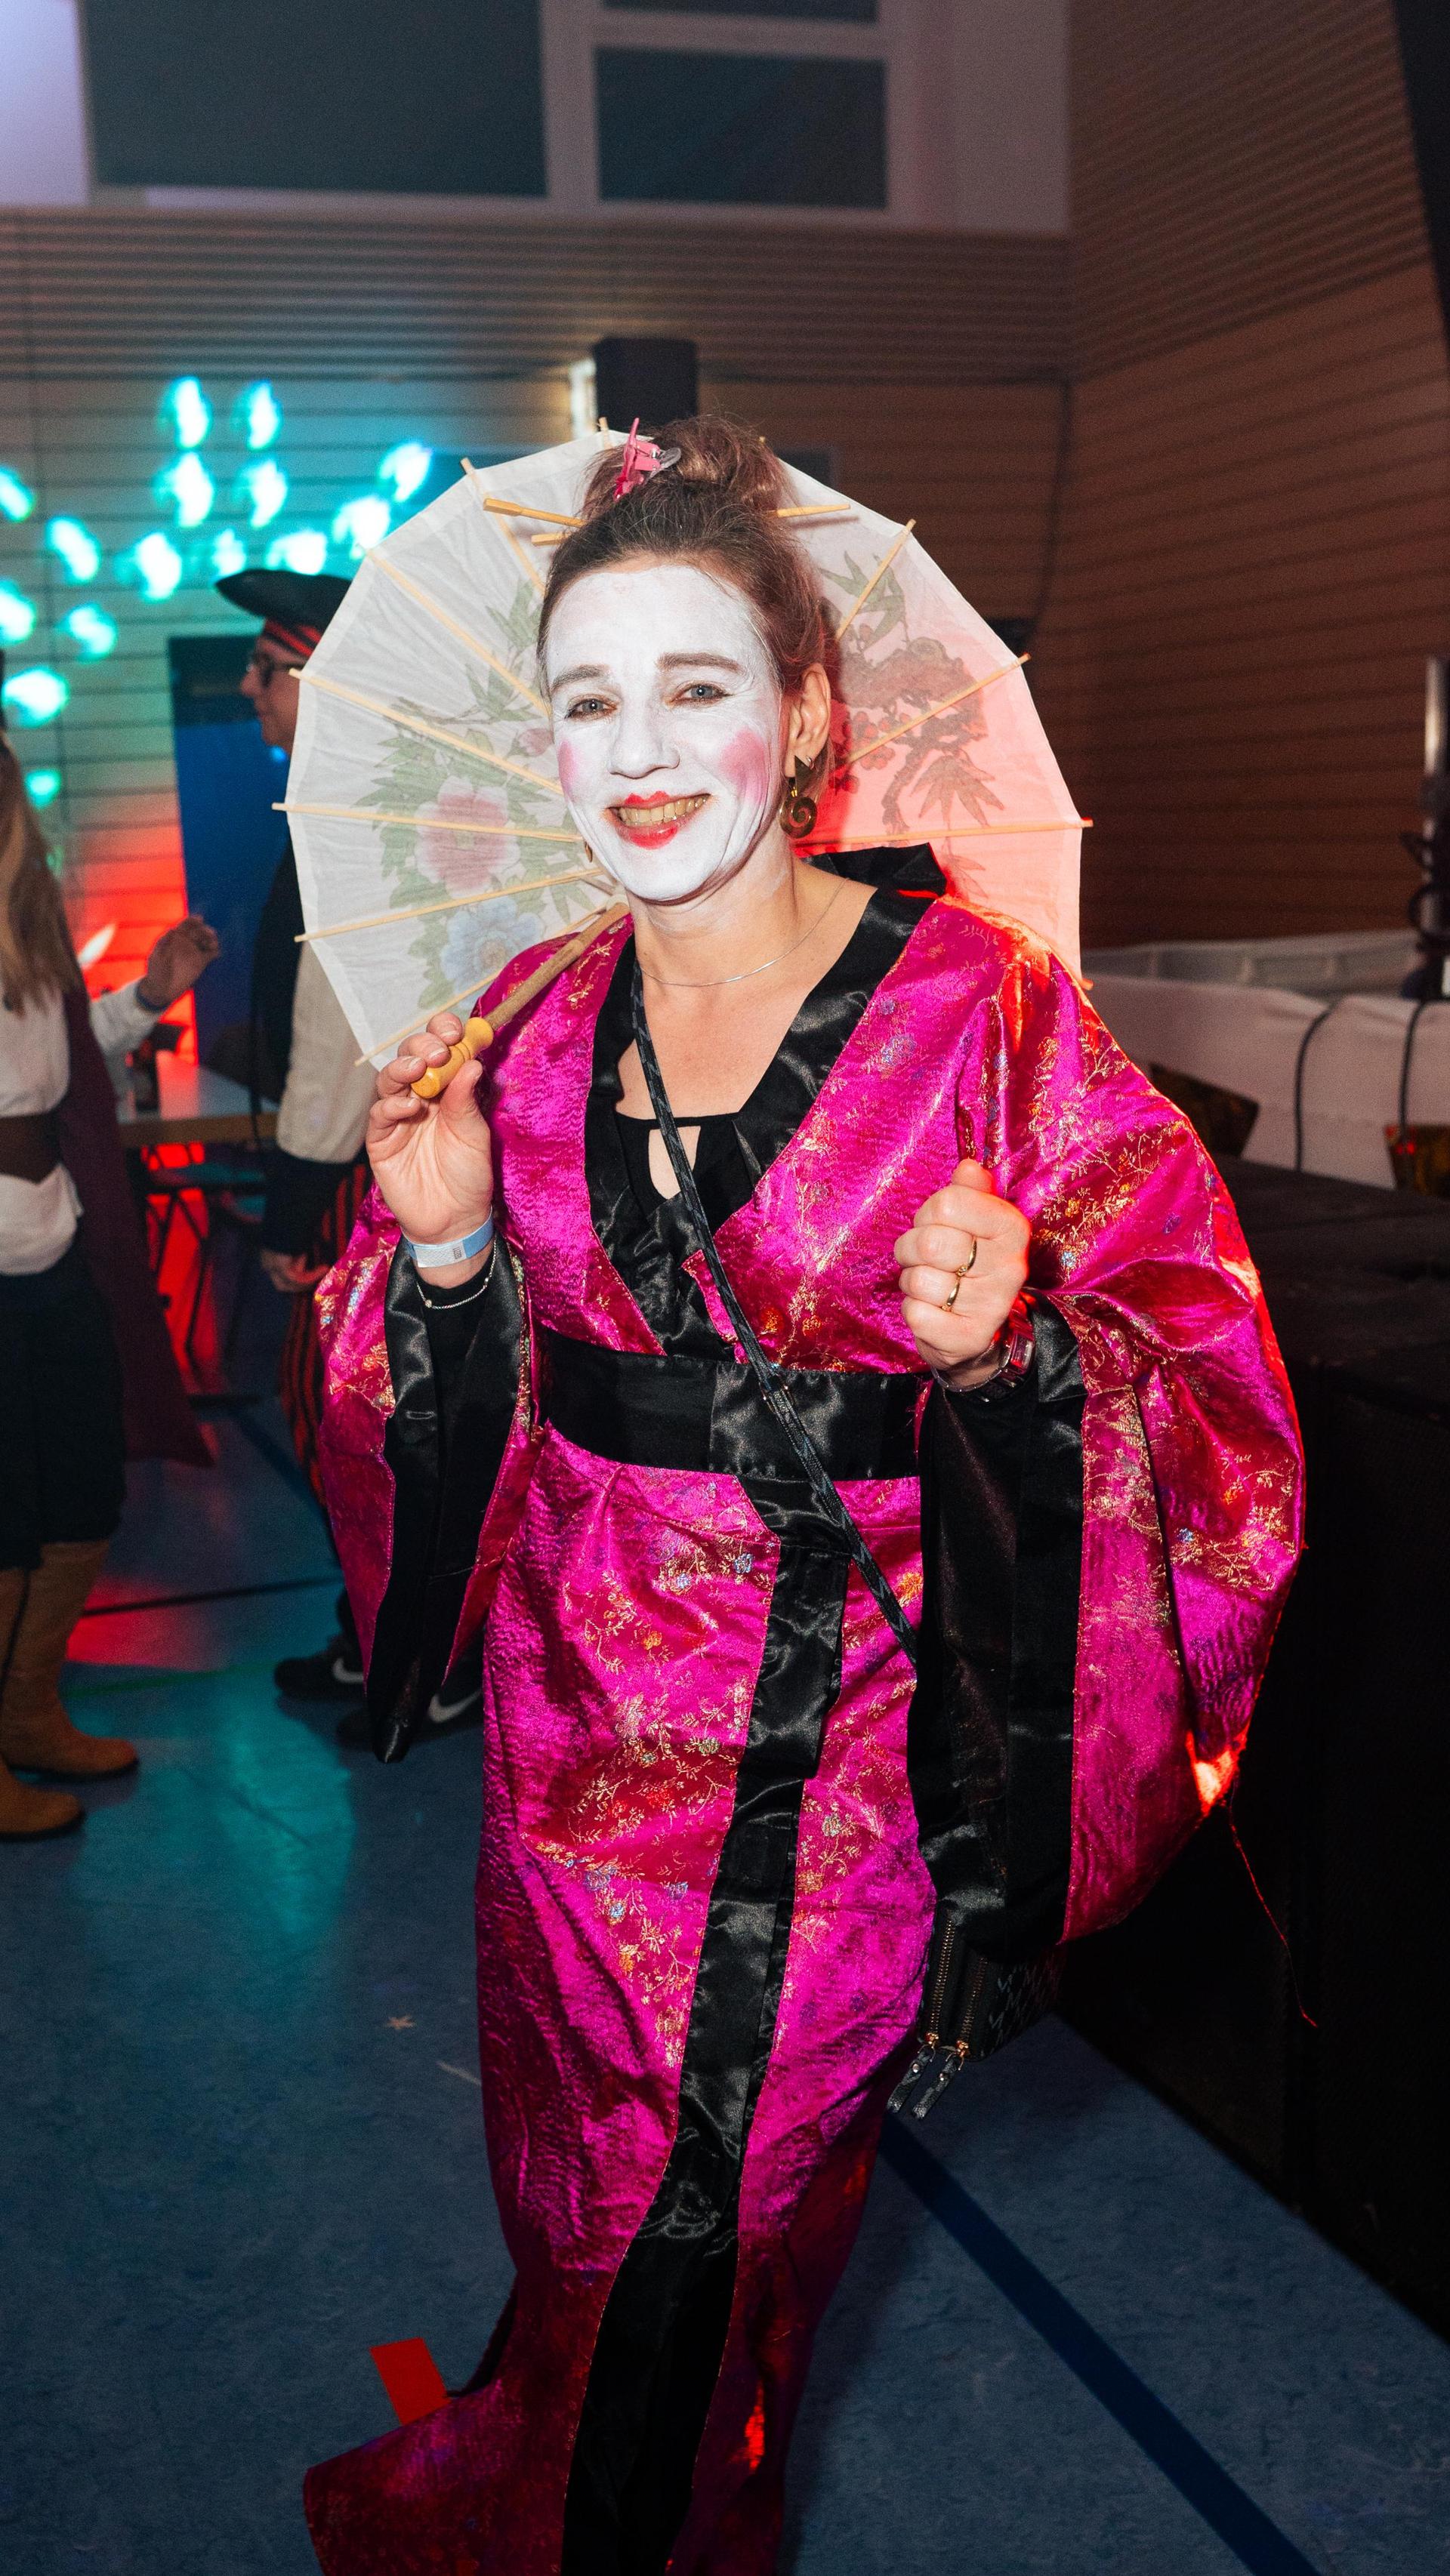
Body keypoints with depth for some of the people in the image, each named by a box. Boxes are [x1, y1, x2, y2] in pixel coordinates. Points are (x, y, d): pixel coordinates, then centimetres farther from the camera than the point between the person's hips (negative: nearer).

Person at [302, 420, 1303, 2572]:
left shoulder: (988, 1009, -15)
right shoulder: (534, 1028, 0)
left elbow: (1201, 1380, -13)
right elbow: (458, 1424, 6)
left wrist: (1005, 1348, -32)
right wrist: (443, 1247, -14)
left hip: (847, 1735, -4)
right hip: (589, 1717, 4)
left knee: (726, 2205, 16)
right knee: (588, 2179, 23)